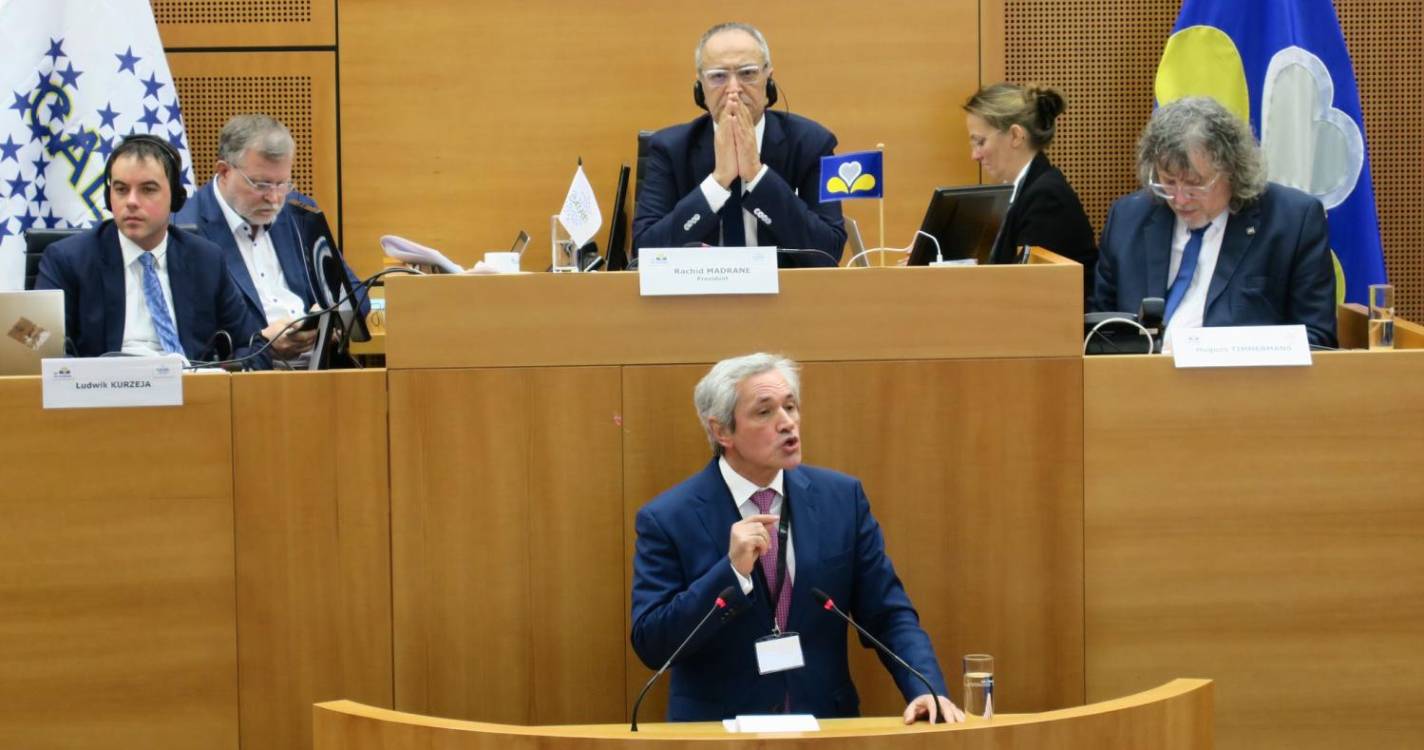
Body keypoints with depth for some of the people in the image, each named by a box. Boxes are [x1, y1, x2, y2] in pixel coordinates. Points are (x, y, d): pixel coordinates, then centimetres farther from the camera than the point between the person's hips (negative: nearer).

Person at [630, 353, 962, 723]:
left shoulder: (842, 497, 5)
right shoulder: (667, 519, -3)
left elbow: (888, 615, 7)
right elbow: (651, 646, -8)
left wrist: (928, 691, -9)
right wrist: (732, 570, -18)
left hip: (825, 728, 2)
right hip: (717, 735, -2)